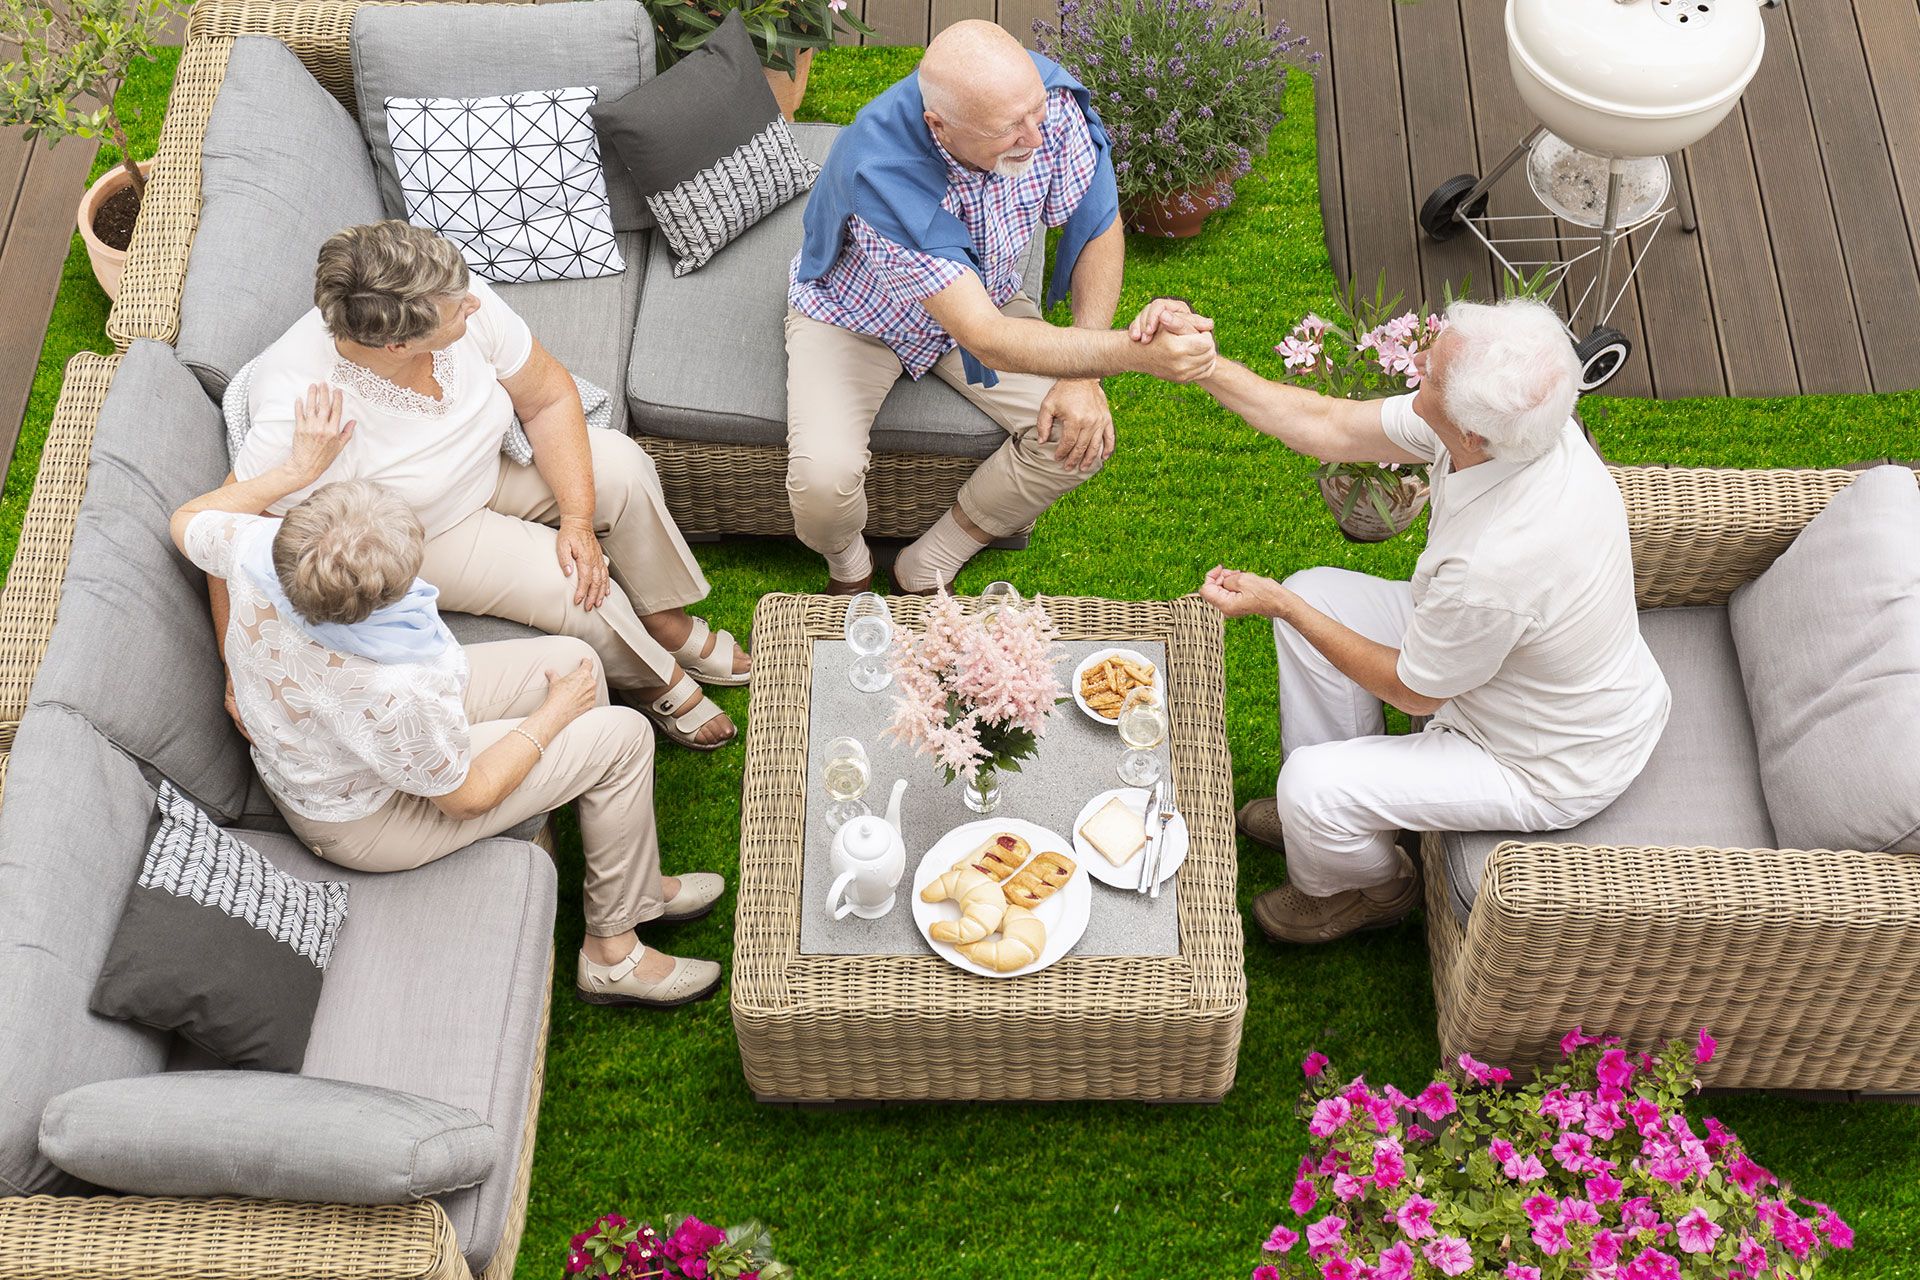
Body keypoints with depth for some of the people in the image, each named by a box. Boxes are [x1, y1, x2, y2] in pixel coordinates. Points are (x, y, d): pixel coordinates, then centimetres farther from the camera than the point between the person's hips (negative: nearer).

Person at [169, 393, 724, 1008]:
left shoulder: (257, 549, -29)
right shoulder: (402, 695, -43)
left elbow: (188, 520, -2)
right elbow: (464, 795, -21)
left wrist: (298, 468, -4)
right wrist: (556, 710, -8)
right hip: (364, 821, -7)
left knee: (575, 658, 8)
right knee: (622, 734, -5)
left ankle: (632, 877, 28)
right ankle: (612, 952, 17)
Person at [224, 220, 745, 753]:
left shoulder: (464, 301, -27)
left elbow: (549, 397, -12)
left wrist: (577, 518, -20)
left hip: (488, 468, 5)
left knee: (621, 464, -15)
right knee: (576, 586, -20)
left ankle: (666, 620, 9)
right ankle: (653, 680, 12)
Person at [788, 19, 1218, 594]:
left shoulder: (1046, 98, -28)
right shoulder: (882, 172, -42)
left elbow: (1099, 229, -12)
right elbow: (988, 341, -43)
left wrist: (1084, 377, -19)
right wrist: (1138, 353, -51)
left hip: (982, 293, 5)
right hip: (855, 313, -4)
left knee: (1082, 436, -16)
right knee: (823, 479, -28)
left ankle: (928, 569, 3)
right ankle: (846, 563, 10)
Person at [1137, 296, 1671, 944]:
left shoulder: (1498, 563, -43)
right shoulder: (1515, 422, -20)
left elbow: (1414, 691, -22)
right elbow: (1326, 426, -8)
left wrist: (1280, 604, -16)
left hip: (1548, 767, -8)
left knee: (1311, 787, -17)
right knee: (1315, 592, 6)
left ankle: (1371, 888, 22)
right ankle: (1331, 809, 28)